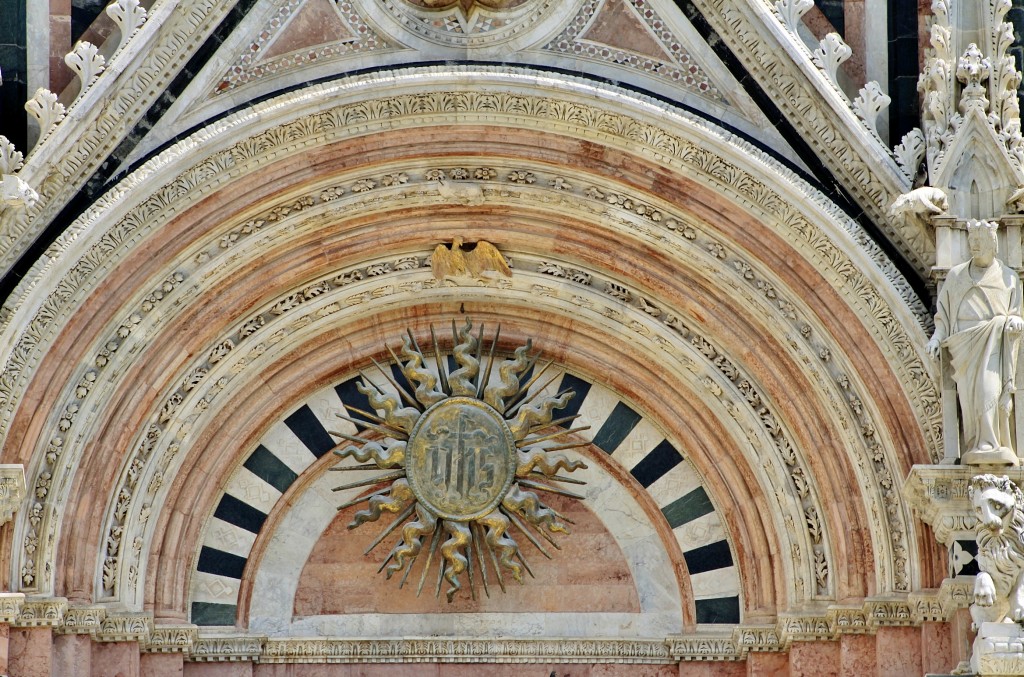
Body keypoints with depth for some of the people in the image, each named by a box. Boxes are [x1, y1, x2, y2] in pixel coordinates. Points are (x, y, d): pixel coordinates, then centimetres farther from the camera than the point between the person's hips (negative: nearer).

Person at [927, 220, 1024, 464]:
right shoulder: (956, 275, 19)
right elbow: (944, 310, 19)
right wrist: (937, 335, 3)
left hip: (993, 343, -1)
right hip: (964, 342, 1)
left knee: (989, 387, -21)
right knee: (969, 392, -14)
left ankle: (988, 445, -25)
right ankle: (981, 446, -18)